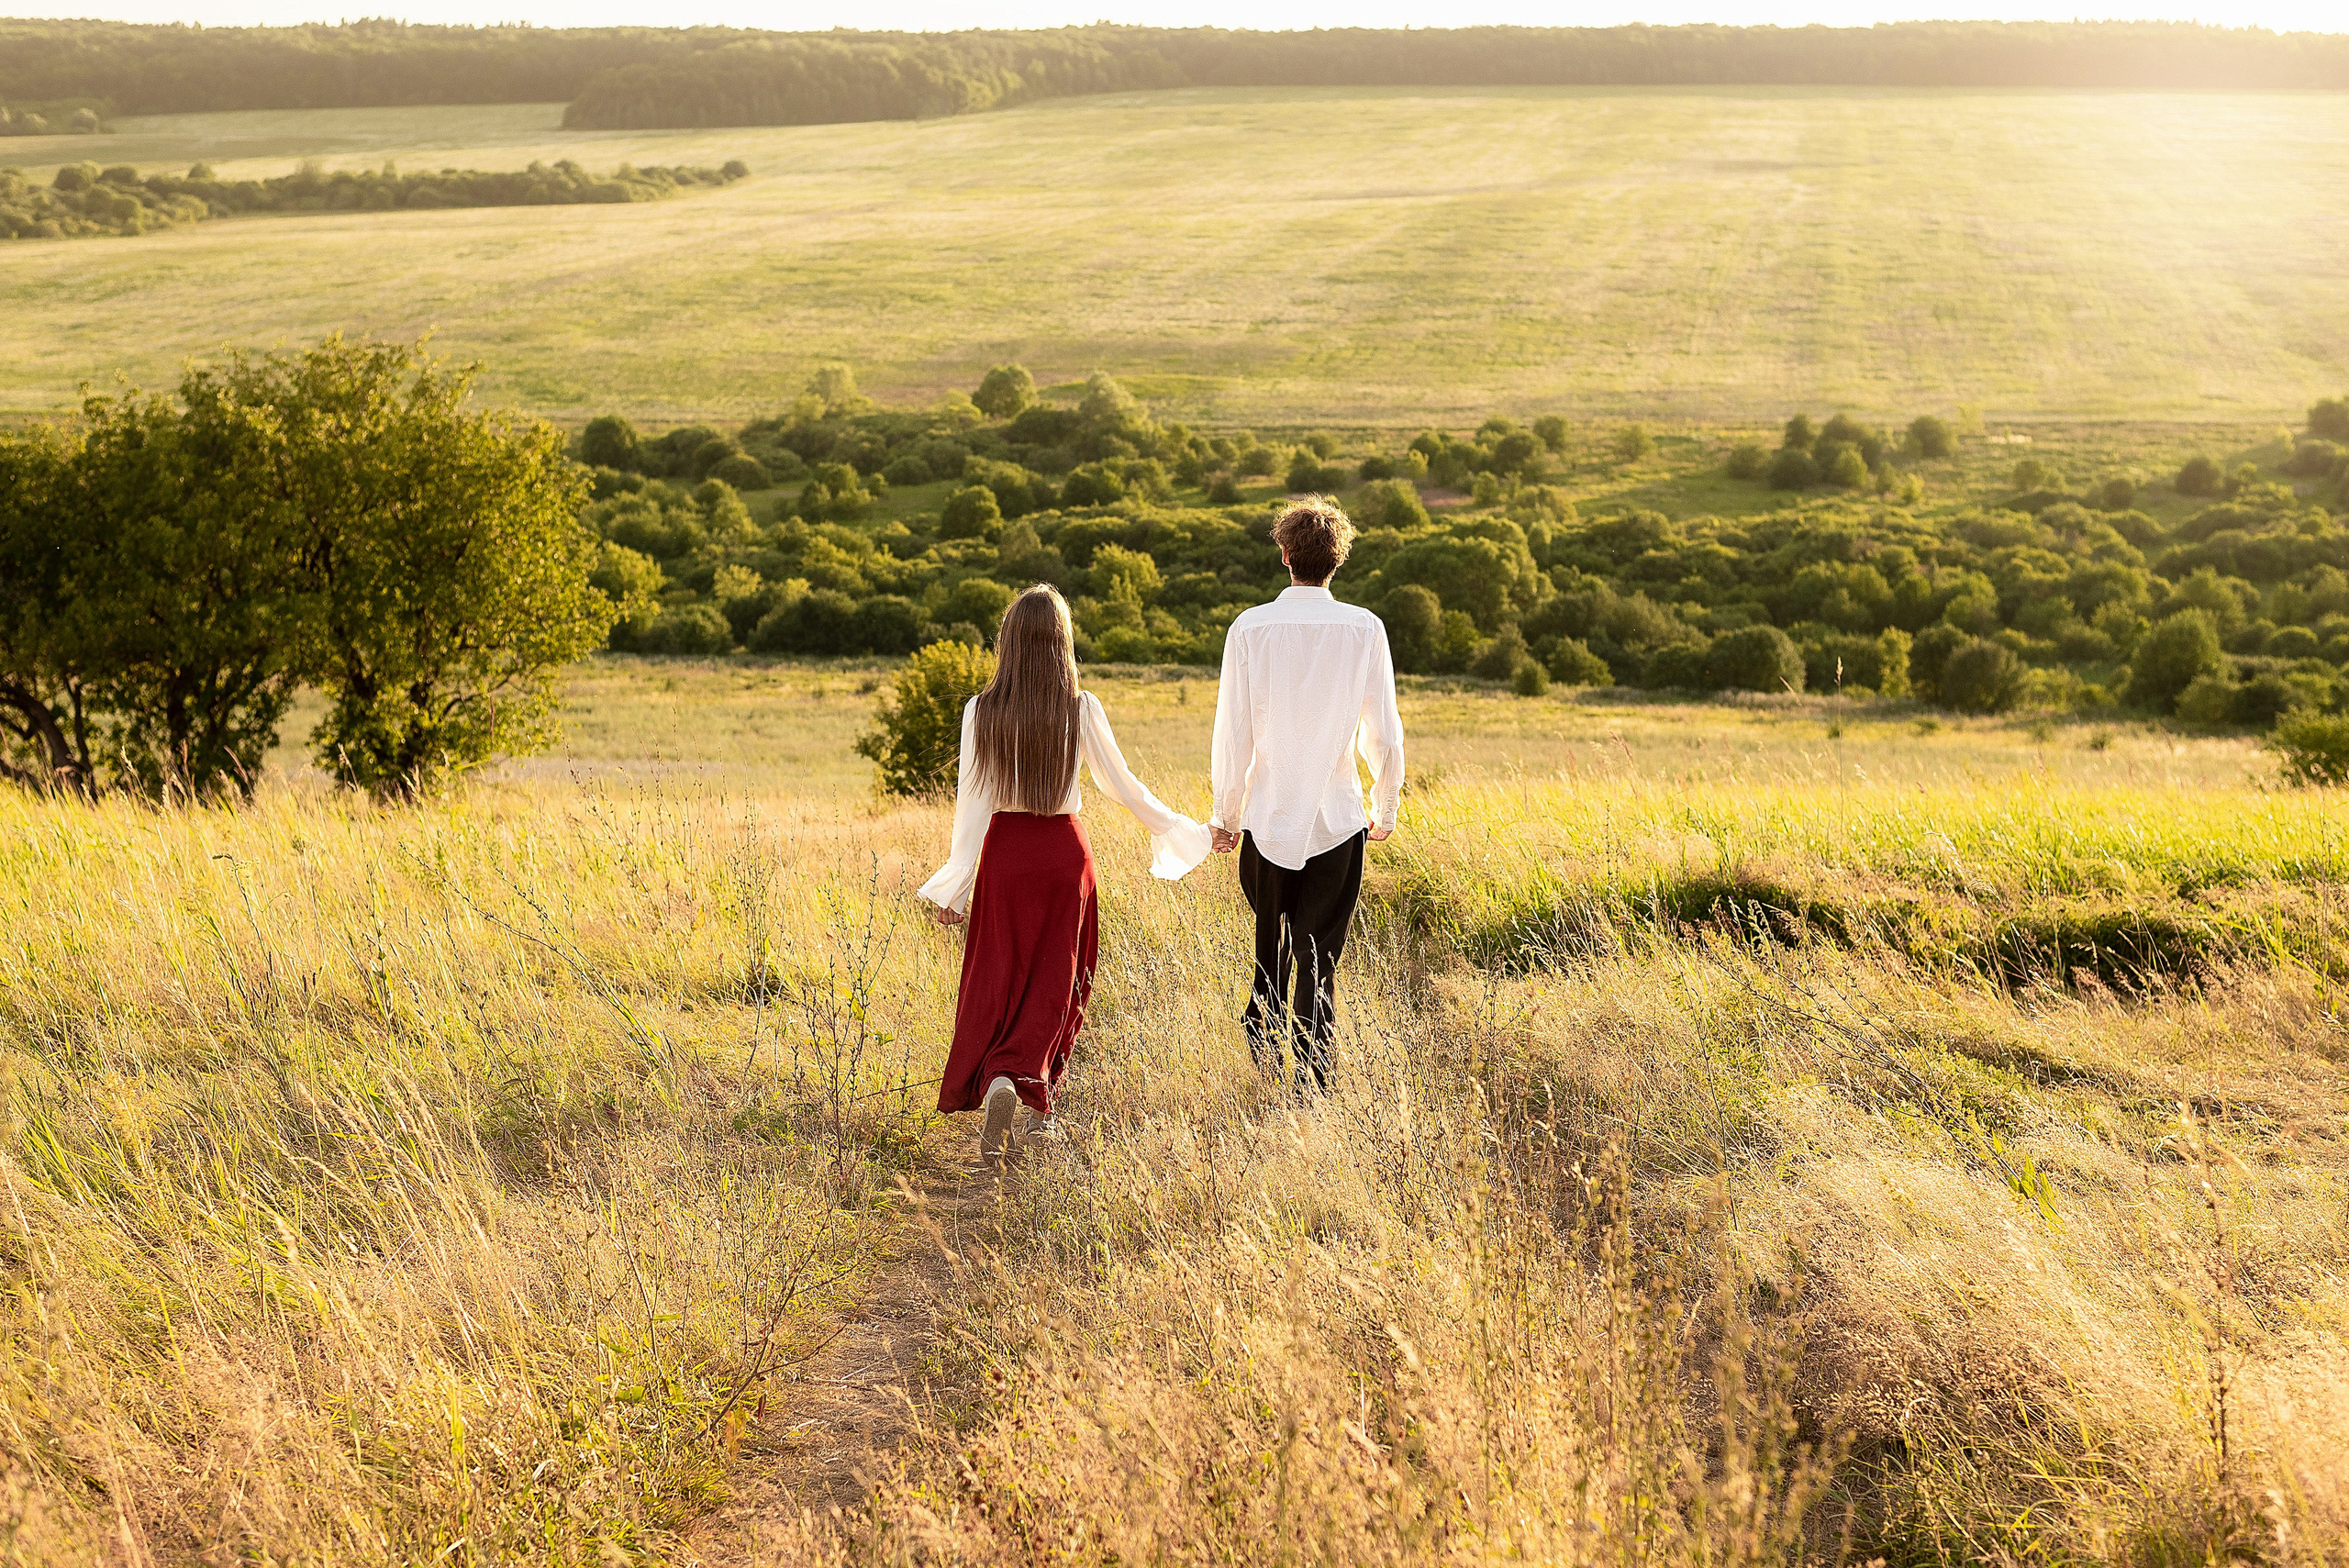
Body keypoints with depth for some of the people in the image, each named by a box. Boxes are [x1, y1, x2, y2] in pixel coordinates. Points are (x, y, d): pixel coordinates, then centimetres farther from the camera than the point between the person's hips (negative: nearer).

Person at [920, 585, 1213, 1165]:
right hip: (1065, 849, 0)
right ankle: (1037, 1097, 7)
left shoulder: (981, 711, -8)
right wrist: (1186, 832, 14)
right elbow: (1122, 786, 0)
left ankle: (995, 1083, -17)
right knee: (1053, 980, 11)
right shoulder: (1082, 710, -8)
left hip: (1005, 849, 0)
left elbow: (971, 801, -7)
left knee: (996, 980, 5)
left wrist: (955, 888, -1)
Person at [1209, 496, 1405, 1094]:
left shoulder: (1250, 628, -6)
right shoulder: (1364, 630, -6)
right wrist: (1386, 808, 13)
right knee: (1320, 958, 4)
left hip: (1266, 819, 1)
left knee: (1270, 949, 20)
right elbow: (1384, 734, -2)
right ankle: (1311, 1087, 0)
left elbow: (1232, 733, -4)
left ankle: (1264, 1059, 20)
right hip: (1337, 820, -1)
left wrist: (1225, 814, 8)